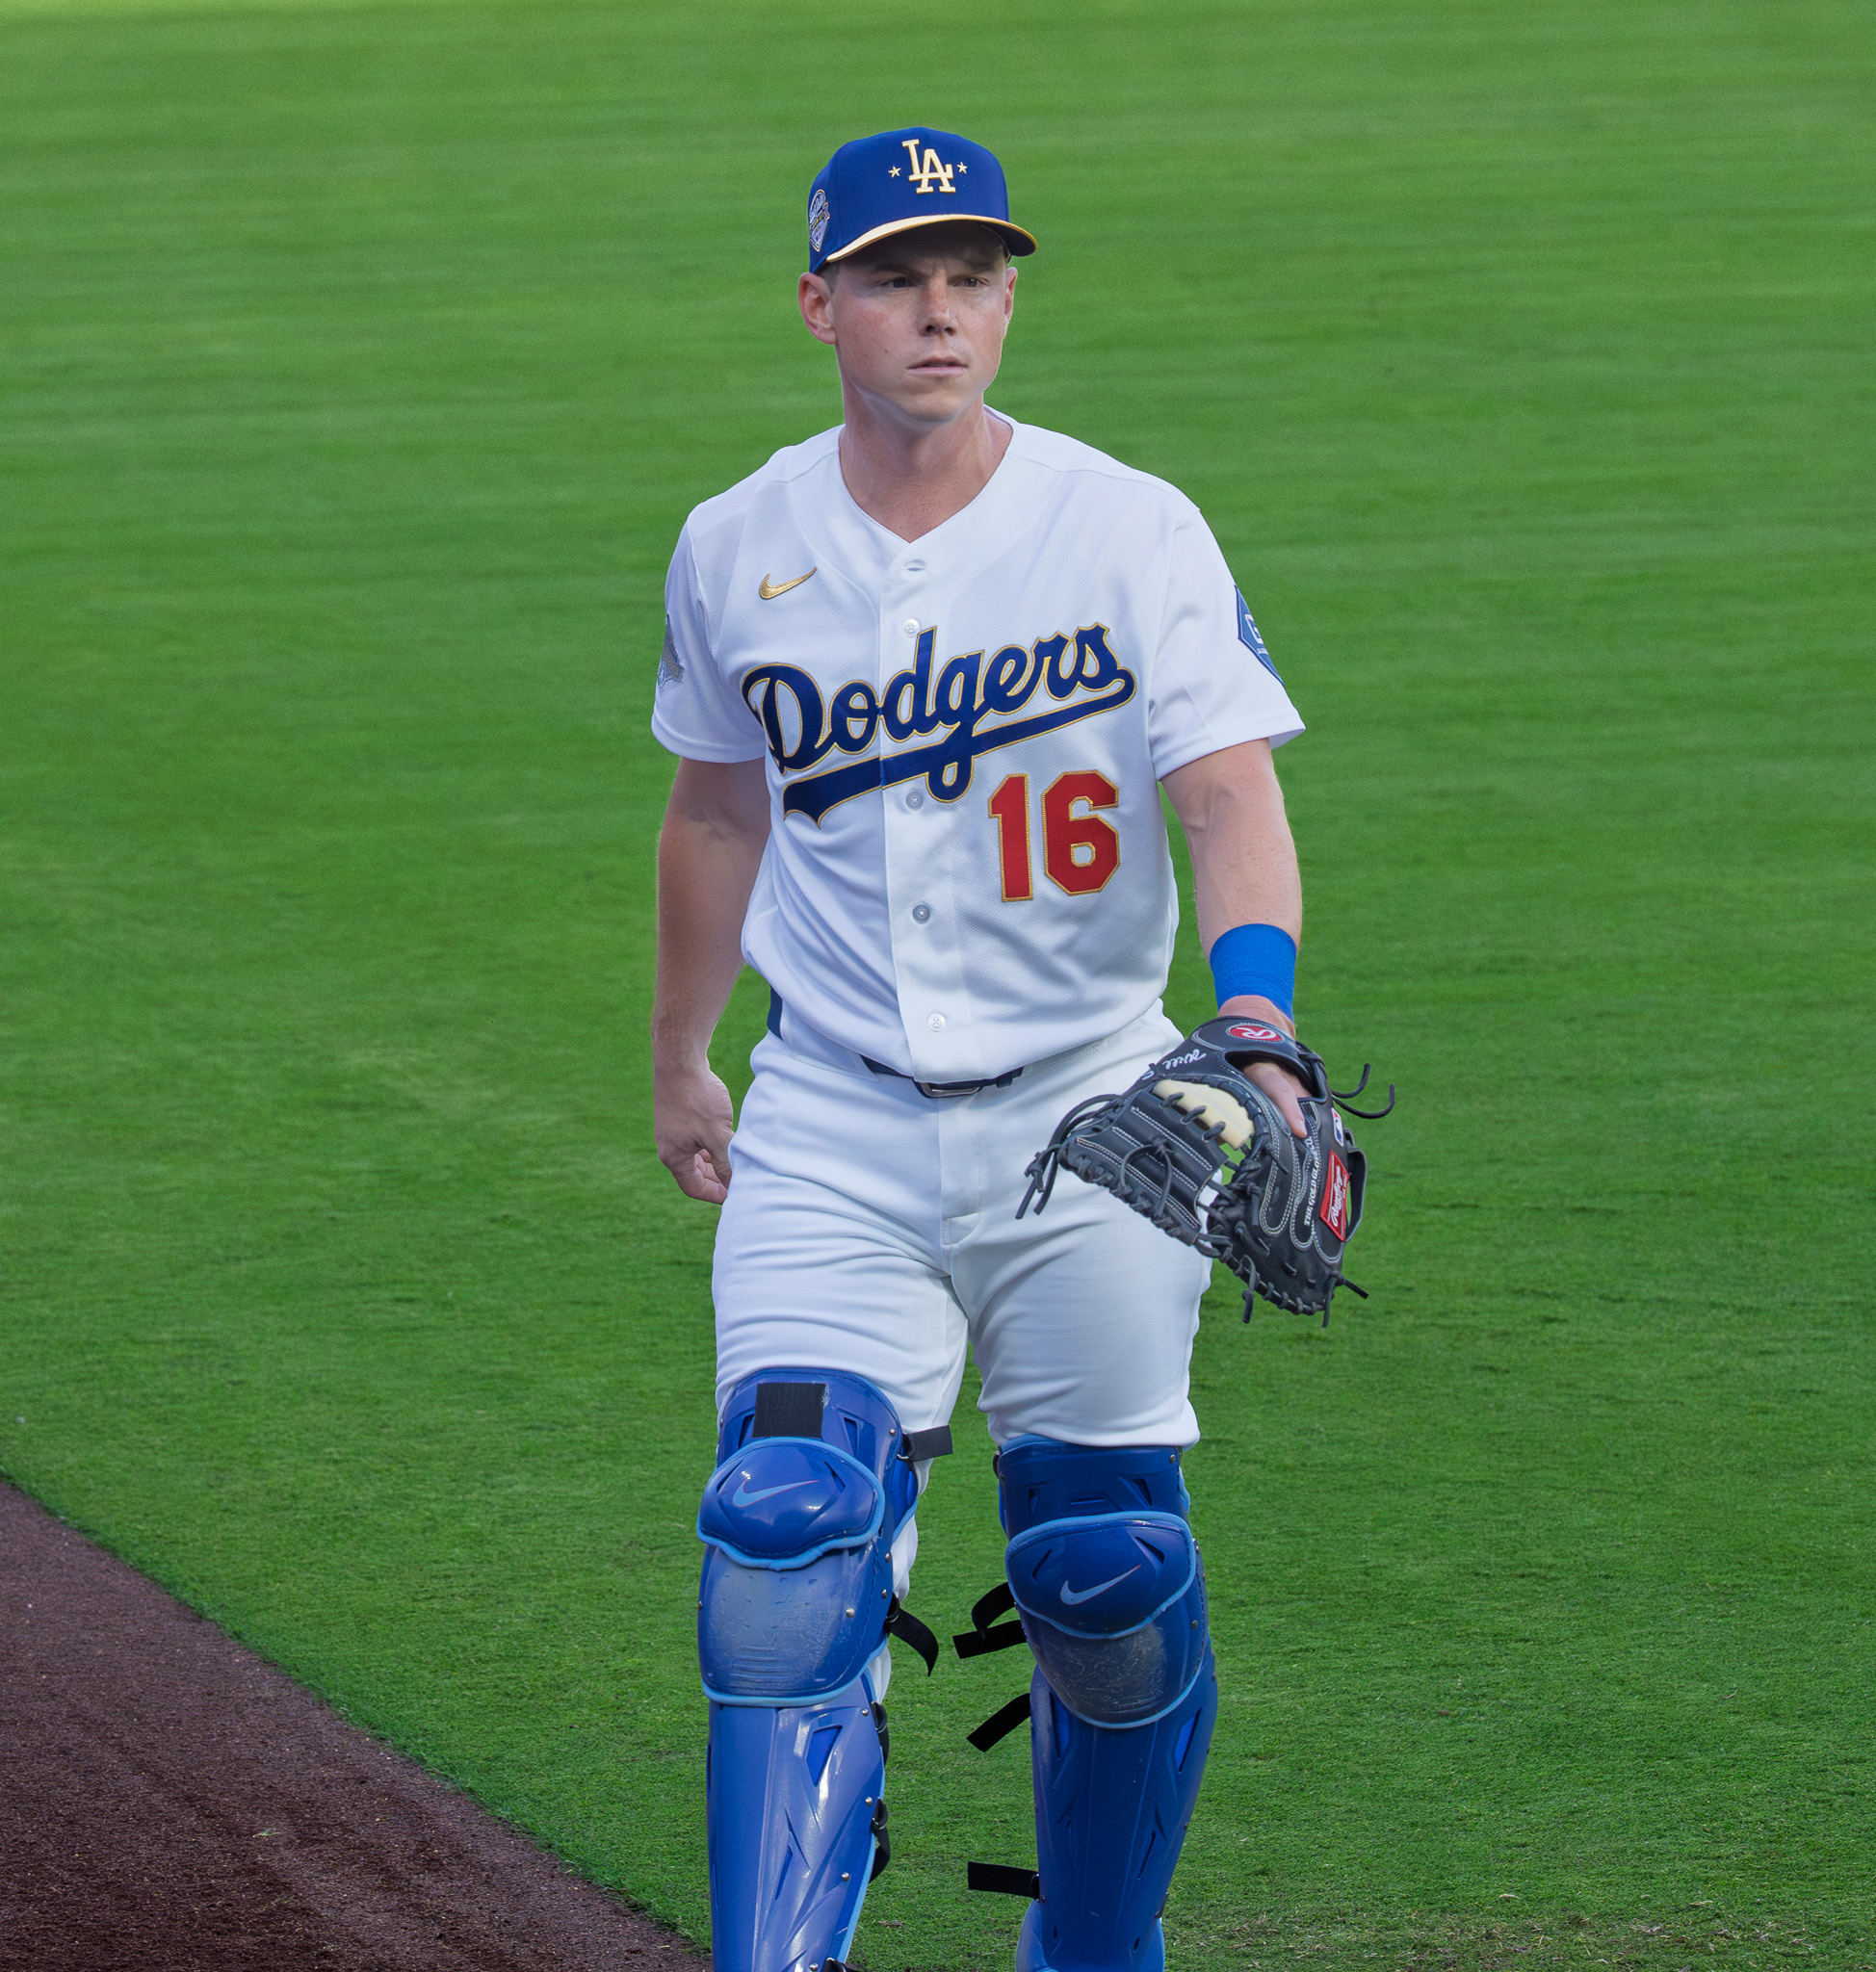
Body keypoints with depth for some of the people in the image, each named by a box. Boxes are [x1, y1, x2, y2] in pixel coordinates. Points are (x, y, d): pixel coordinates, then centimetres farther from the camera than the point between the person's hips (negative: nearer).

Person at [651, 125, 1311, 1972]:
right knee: (792, 1543, -15)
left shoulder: (1134, 533, -7)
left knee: (1108, 1575, 4)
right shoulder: (736, 550, 2)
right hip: (831, 1128, 1)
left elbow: (1231, 793, -17)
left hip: (1086, 1120, -1)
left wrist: (1253, 1022, -34)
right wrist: (678, 1063, 27)